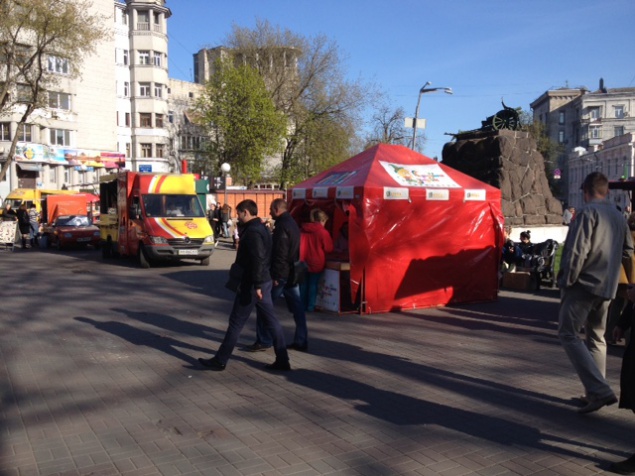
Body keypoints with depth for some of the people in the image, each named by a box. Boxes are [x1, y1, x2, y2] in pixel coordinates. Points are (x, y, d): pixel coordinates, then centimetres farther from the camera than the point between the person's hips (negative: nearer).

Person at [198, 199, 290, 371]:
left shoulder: (252, 231, -17)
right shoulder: (261, 228, 14)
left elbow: (258, 259, -25)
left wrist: (256, 285, -26)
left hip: (252, 284, -10)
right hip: (264, 281, 10)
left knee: (236, 323, 1)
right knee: (271, 321, 10)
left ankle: (220, 361, 11)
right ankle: (282, 360, 13)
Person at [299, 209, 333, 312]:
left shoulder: (303, 230, 1)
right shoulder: (323, 232, -13)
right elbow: (329, 248, -6)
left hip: (303, 262, 4)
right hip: (316, 263, -4)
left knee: (303, 284, 13)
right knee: (313, 285, 5)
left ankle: (303, 305, 20)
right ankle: (310, 306, 8)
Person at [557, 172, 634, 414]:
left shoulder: (588, 212, -11)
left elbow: (576, 250, -18)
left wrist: (566, 281, -11)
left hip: (585, 283, -8)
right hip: (607, 287, 8)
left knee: (569, 334, -6)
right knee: (596, 337, 15)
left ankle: (599, 390, -15)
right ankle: (595, 392, 18)